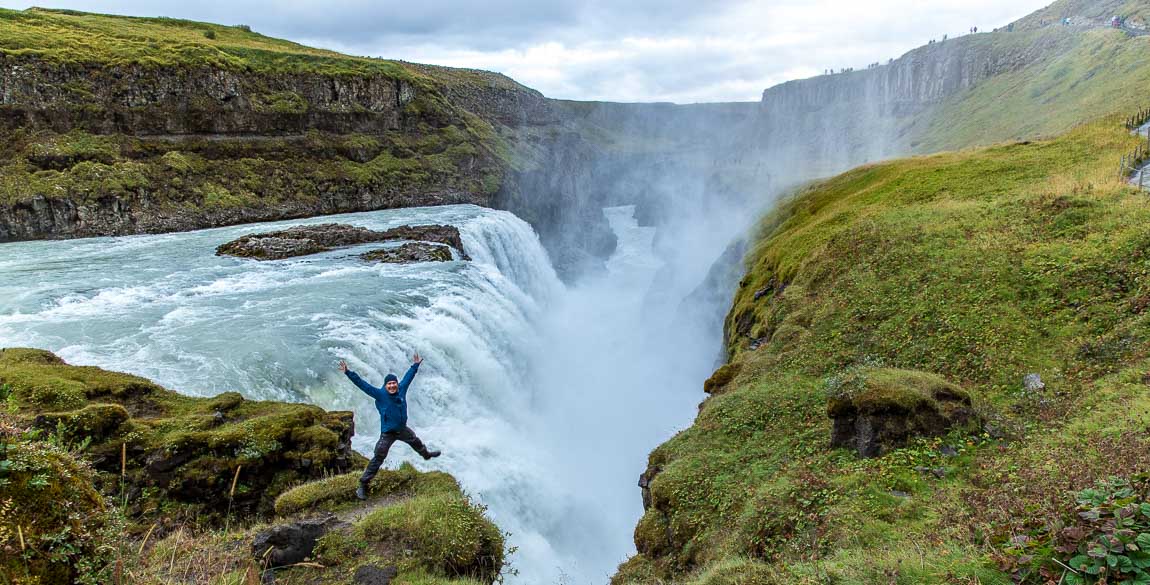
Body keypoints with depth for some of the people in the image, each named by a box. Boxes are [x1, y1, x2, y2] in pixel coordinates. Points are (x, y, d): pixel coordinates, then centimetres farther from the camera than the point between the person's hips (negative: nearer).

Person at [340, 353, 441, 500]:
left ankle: (426, 454, 63)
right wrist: (348, 373, -32)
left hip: (402, 429, 6)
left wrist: (415, 365, 21)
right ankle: (363, 485, 2)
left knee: (416, 441, 30)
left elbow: (408, 377, 10)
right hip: (387, 433, -6)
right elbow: (362, 384, -26)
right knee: (378, 459, -6)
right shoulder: (380, 394, -21)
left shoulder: (402, 390, -9)